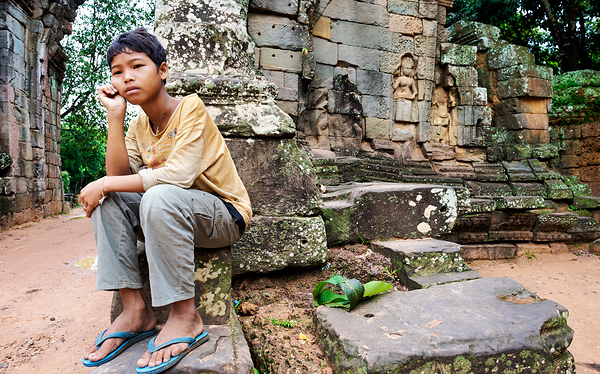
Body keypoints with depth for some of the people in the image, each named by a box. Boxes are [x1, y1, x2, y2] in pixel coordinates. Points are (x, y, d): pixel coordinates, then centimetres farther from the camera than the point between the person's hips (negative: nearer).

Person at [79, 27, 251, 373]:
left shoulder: (190, 107, -14)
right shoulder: (138, 126, 7)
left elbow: (179, 175, -27)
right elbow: (119, 175, -8)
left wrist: (106, 184, -19)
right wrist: (115, 115, -11)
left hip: (225, 216, -7)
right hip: (169, 216, 7)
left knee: (159, 197, -33)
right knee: (107, 199, -8)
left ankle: (186, 316, -20)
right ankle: (135, 309, -8)